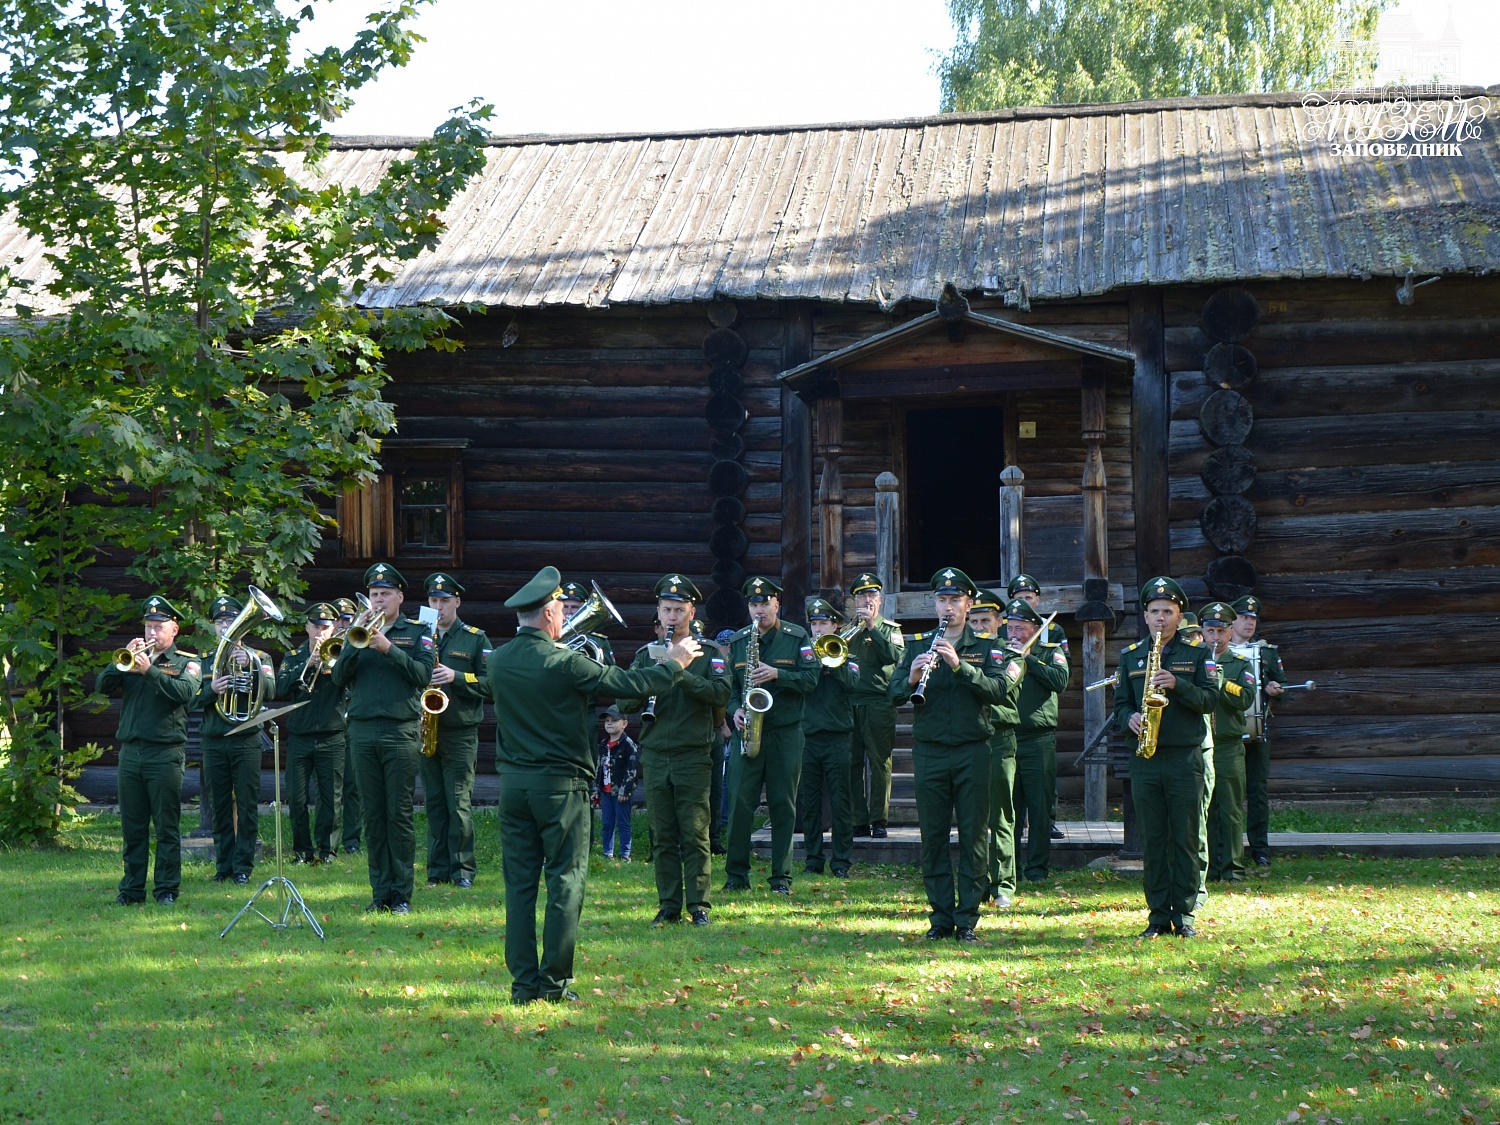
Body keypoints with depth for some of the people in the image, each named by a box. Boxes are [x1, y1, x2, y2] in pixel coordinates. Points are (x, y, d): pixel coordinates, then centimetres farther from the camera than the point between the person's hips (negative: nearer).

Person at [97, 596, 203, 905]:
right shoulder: (132, 659, 16)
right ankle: (132, 888, 12)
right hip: (130, 752, 4)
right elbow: (102, 685, 3)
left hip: (166, 753, -4)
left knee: (167, 827, -2)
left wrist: (150, 670, -20)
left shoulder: (187, 661, 5)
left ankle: (167, 888, 3)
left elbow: (185, 692, -14)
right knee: (132, 827, 6)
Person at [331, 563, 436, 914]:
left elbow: (423, 675, -9)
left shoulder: (417, 634, 6)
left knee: (399, 814, -3)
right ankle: (380, 892, 10)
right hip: (362, 733, 3)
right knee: (373, 815, 5)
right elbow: (339, 678, 4)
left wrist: (388, 648, -16)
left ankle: (401, 894, 1)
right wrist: (356, 646, -11)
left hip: (401, 732, -3)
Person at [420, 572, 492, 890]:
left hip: (460, 732, -3)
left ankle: (463, 871, 1)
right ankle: (437, 870, 11)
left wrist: (457, 677, -16)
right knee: (434, 803, 6)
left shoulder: (475, 639, 3)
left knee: (459, 804, -5)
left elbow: (491, 683, -4)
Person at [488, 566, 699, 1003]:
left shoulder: (499, 661, 2)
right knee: (565, 881, 2)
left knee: (519, 883, 7)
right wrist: (673, 664, 7)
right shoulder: (565, 663, -14)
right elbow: (631, 685, -11)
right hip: (560, 784, -5)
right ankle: (555, 980, 1)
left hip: (513, 782, 5)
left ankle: (523, 981, 8)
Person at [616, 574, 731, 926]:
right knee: (663, 837, 5)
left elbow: (721, 694, -12)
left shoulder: (709, 653, 4)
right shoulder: (646, 655, 12)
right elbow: (626, 703, 5)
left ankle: (698, 905, 3)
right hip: (655, 757, 3)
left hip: (694, 756, -3)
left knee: (695, 835, -3)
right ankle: (669, 906, 11)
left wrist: (681, 672, -21)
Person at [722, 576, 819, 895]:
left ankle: (781, 877, 8)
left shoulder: (797, 637, 2)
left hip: (785, 733, -2)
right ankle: (736, 875, 4)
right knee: (740, 802, -3)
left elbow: (811, 678, -6)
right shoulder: (738, 641, 10)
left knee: (783, 805, 2)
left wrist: (777, 674, -19)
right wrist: (735, 709, -7)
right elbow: (728, 684, 12)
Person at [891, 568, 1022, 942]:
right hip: (929, 753, 2)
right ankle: (941, 917, 10)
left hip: (973, 753, -2)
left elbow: (1001, 690, -11)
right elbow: (895, 695, 2)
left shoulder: (987, 648, 6)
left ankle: (968, 919, 5)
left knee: (974, 838, 0)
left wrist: (959, 665, -21)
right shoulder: (918, 647, 11)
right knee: (932, 838, 3)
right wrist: (912, 679, -19)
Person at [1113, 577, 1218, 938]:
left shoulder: (1196, 654, 6)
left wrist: (1177, 685, -18)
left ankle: (1184, 914, 6)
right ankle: (1158, 915, 9)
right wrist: (1129, 719, -10)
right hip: (1144, 759, 2)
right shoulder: (1130, 657, 13)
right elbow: (1120, 703, 12)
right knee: (1152, 840, 4)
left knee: (1185, 839, 0)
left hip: (1185, 758, -2)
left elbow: (1211, 698, -3)